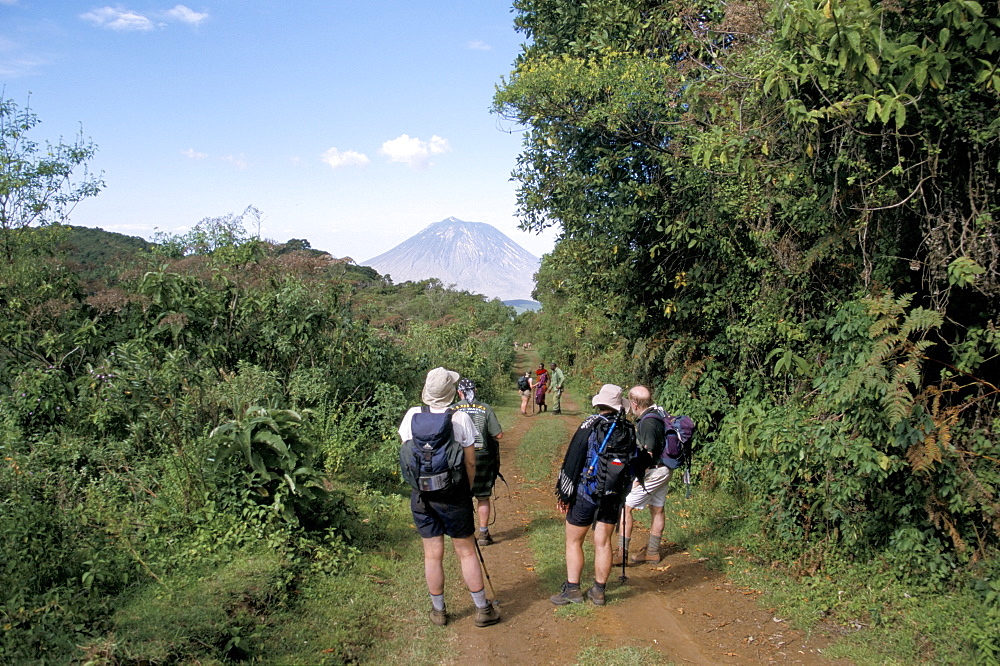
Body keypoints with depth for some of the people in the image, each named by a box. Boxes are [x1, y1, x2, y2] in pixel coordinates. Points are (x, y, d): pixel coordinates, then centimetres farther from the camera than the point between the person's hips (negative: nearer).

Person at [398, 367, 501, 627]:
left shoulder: (412, 415, -7)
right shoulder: (461, 418, -12)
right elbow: (470, 462, -6)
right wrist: (467, 489, 8)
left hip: (422, 495, 2)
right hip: (454, 495, -2)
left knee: (432, 554, 12)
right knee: (466, 552, 11)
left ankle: (438, 611, 24)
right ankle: (483, 609, 21)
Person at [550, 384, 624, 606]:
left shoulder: (590, 425, -12)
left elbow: (573, 460, -12)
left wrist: (564, 493, -4)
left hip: (586, 492, -4)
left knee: (573, 542, 8)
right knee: (603, 543, 11)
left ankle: (572, 589, 9)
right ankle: (598, 591, 18)